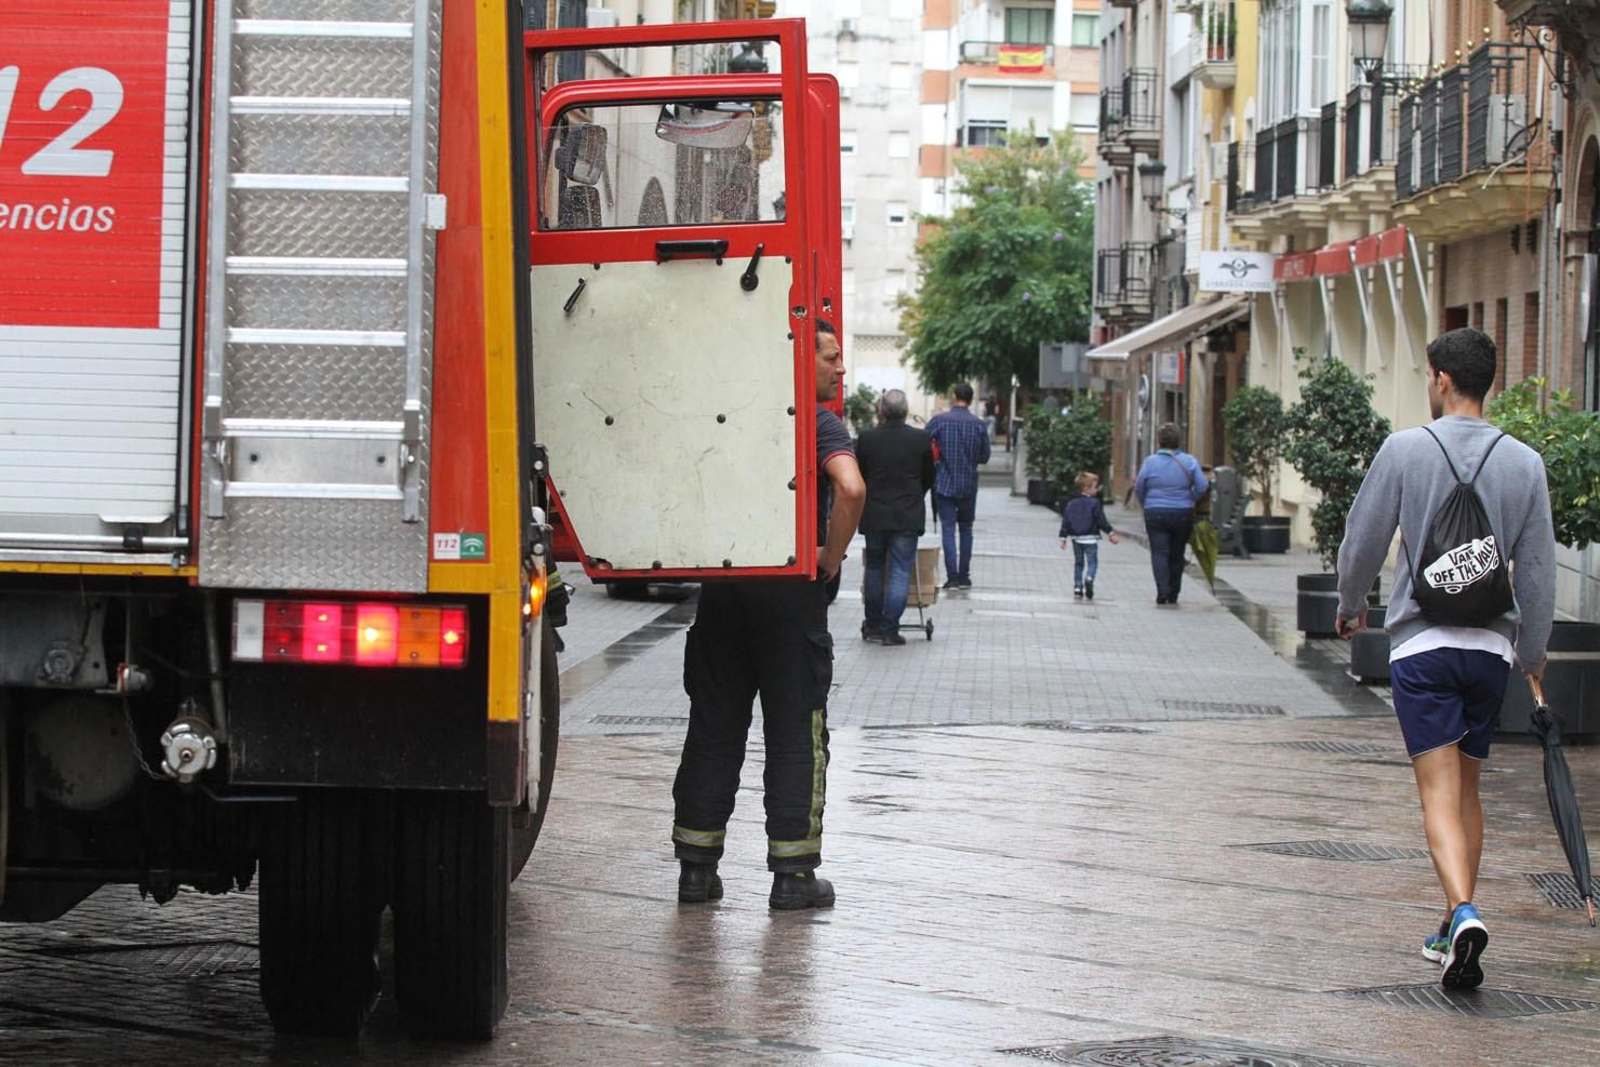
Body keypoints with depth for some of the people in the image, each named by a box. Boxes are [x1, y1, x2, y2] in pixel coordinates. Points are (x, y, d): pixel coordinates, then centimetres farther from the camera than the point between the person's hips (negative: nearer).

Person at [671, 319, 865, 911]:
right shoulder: (819, 423, -7)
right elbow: (850, 488, -24)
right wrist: (831, 557, -11)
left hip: (722, 589, 5)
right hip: (789, 593, -5)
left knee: (713, 728, 11)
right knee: (797, 735, 2)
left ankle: (697, 867, 12)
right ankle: (793, 873, 3)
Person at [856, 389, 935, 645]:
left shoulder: (867, 438, -6)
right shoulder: (921, 439, -6)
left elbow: (858, 477, 3)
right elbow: (929, 478, 5)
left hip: (874, 515, 1)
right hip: (908, 516, -1)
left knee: (874, 569, 16)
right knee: (900, 572, 2)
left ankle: (873, 625, 21)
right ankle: (890, 630, -2)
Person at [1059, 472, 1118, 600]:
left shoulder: (1071, 504, 7)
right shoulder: (1094, 503, -9)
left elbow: (1066, 522, 7)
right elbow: (1101, 521, -11)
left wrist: (1064, 538, 12)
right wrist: (1111, 533, -4)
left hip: (1076, 538, 5)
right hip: (1090, 539, -5)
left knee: (1078, 563, 13)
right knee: (1092, 562, -1)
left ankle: (1077, 588, 8)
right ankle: (1089, 578, -30)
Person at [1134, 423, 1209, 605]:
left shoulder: (1150, 462, -5)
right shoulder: (1190, 462, -2)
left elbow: (1139, 490, 1)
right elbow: (1203, 487, -5)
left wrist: (1147, 504, 20)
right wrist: (1189, 499, 11)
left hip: (1156, 513, -2)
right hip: (1183, 514, 2)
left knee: (1159, 553, -2)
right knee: (1177, 554, 12)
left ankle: (1163, 591, -19)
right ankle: (1173, 594, 18)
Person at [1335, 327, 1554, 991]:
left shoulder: (1404, 451, -5)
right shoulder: (1525, 464, 2)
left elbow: (1362, 543, 2)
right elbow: (1538, 572, 5)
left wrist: (1350, 606, 22)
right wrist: (1533, 653, 18)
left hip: (1421, 643, -3)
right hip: (1492, 646, 3)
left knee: (1440, 792, -7)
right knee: (1467, 790, 16)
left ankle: (1463, 912, -28)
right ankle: (1455, 930, 21)